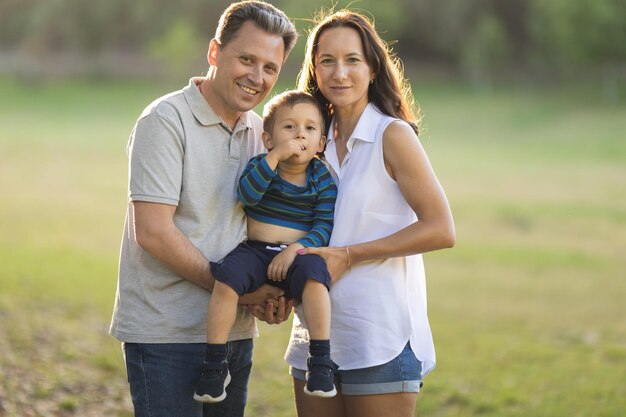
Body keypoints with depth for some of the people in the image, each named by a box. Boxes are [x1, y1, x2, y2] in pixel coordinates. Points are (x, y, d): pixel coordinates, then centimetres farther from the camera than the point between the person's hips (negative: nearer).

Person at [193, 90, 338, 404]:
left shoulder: (322, 179, 5)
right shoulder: (260, 166, 4)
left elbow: (324, 226, -2)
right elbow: (247, 194, -17)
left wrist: (296, 248, -18)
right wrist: (275, 157, -25)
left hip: (297, 256, -1)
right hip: (255, 251, 1)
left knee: (314, 275, -34)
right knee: (227, 277, -29)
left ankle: (321, 362, -27)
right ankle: (215, 364, -20)